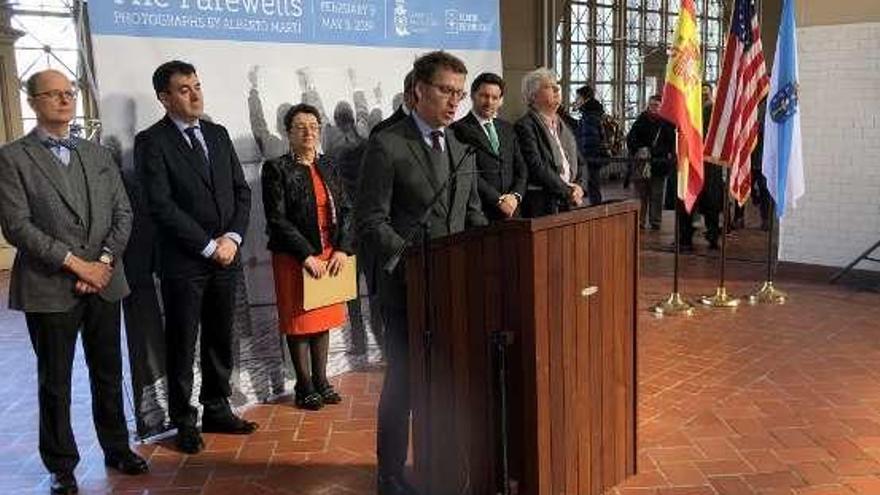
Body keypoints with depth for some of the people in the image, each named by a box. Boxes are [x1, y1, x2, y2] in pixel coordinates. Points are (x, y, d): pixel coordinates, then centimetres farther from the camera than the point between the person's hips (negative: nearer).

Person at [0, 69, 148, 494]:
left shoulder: (98, 155, 12)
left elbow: (123, 214, 8)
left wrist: (105, 260, -7)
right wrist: (75, 263, -15)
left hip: (104, 283, 4)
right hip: (48, 288, -4)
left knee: (109, 374, 14)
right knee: (55, 383, 7)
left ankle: (117, 448, 30)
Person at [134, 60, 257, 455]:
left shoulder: (217, 134, 11)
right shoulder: (151, 141, -7)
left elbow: (241, 191, 10)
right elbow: (161, 204, -15)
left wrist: (233, 238, -6)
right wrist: (209, 245, -14)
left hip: (226, 257, 5)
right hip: (183, 261, -5)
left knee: (220, 340, 14)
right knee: (182, 346, 6)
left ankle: (217, 410, 28)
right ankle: (184, 422, 20)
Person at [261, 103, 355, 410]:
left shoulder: (328, 168, 10)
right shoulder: (276, 169, -7)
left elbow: (345, 210, 8)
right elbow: (277, 219, -13)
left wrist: (342, 249, -6)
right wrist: (306, 255, -17)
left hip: (331, 256, 5)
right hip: (295, 259, -5)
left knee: (323, 318, 11)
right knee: (298, 321, 4)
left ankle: (321, 380, 22)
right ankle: (304, 386, 14)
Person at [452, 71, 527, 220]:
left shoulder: (507, 128, 17)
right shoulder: (460, 129, -5)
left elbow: (521, 169, 16)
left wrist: (516, 195, -2)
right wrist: (498, 200, -13)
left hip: (511, 212, 5)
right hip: (479, 214, -5)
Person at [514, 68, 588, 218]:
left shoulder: (563, 125, 20)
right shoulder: (525, 125, -5)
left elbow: (580, 163, 21)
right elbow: (536, 167, -14)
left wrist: (579, 186, 0)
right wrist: (567, 191, -10)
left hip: (571, 204, 7)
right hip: (543, 206, -6)